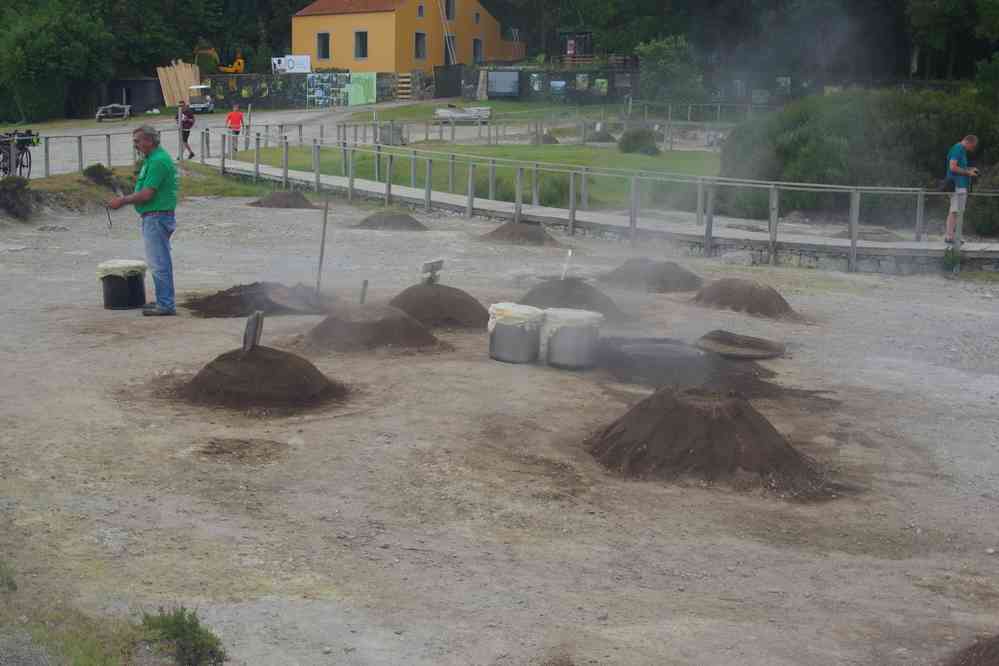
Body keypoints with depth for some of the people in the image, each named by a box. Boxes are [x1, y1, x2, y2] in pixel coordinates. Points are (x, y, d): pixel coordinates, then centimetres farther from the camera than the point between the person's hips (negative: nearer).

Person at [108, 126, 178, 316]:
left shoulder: (158, 161, -19)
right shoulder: (153, 158, 15)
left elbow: (146, 194, -22)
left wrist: (123, 201, -12)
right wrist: (125, 198, 14)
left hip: (157, 217, -11)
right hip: (154, 217, 11)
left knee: (158, 262, -7)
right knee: (161, 261, 15)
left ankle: (166, 305, -3)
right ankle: (164, 301, 23)